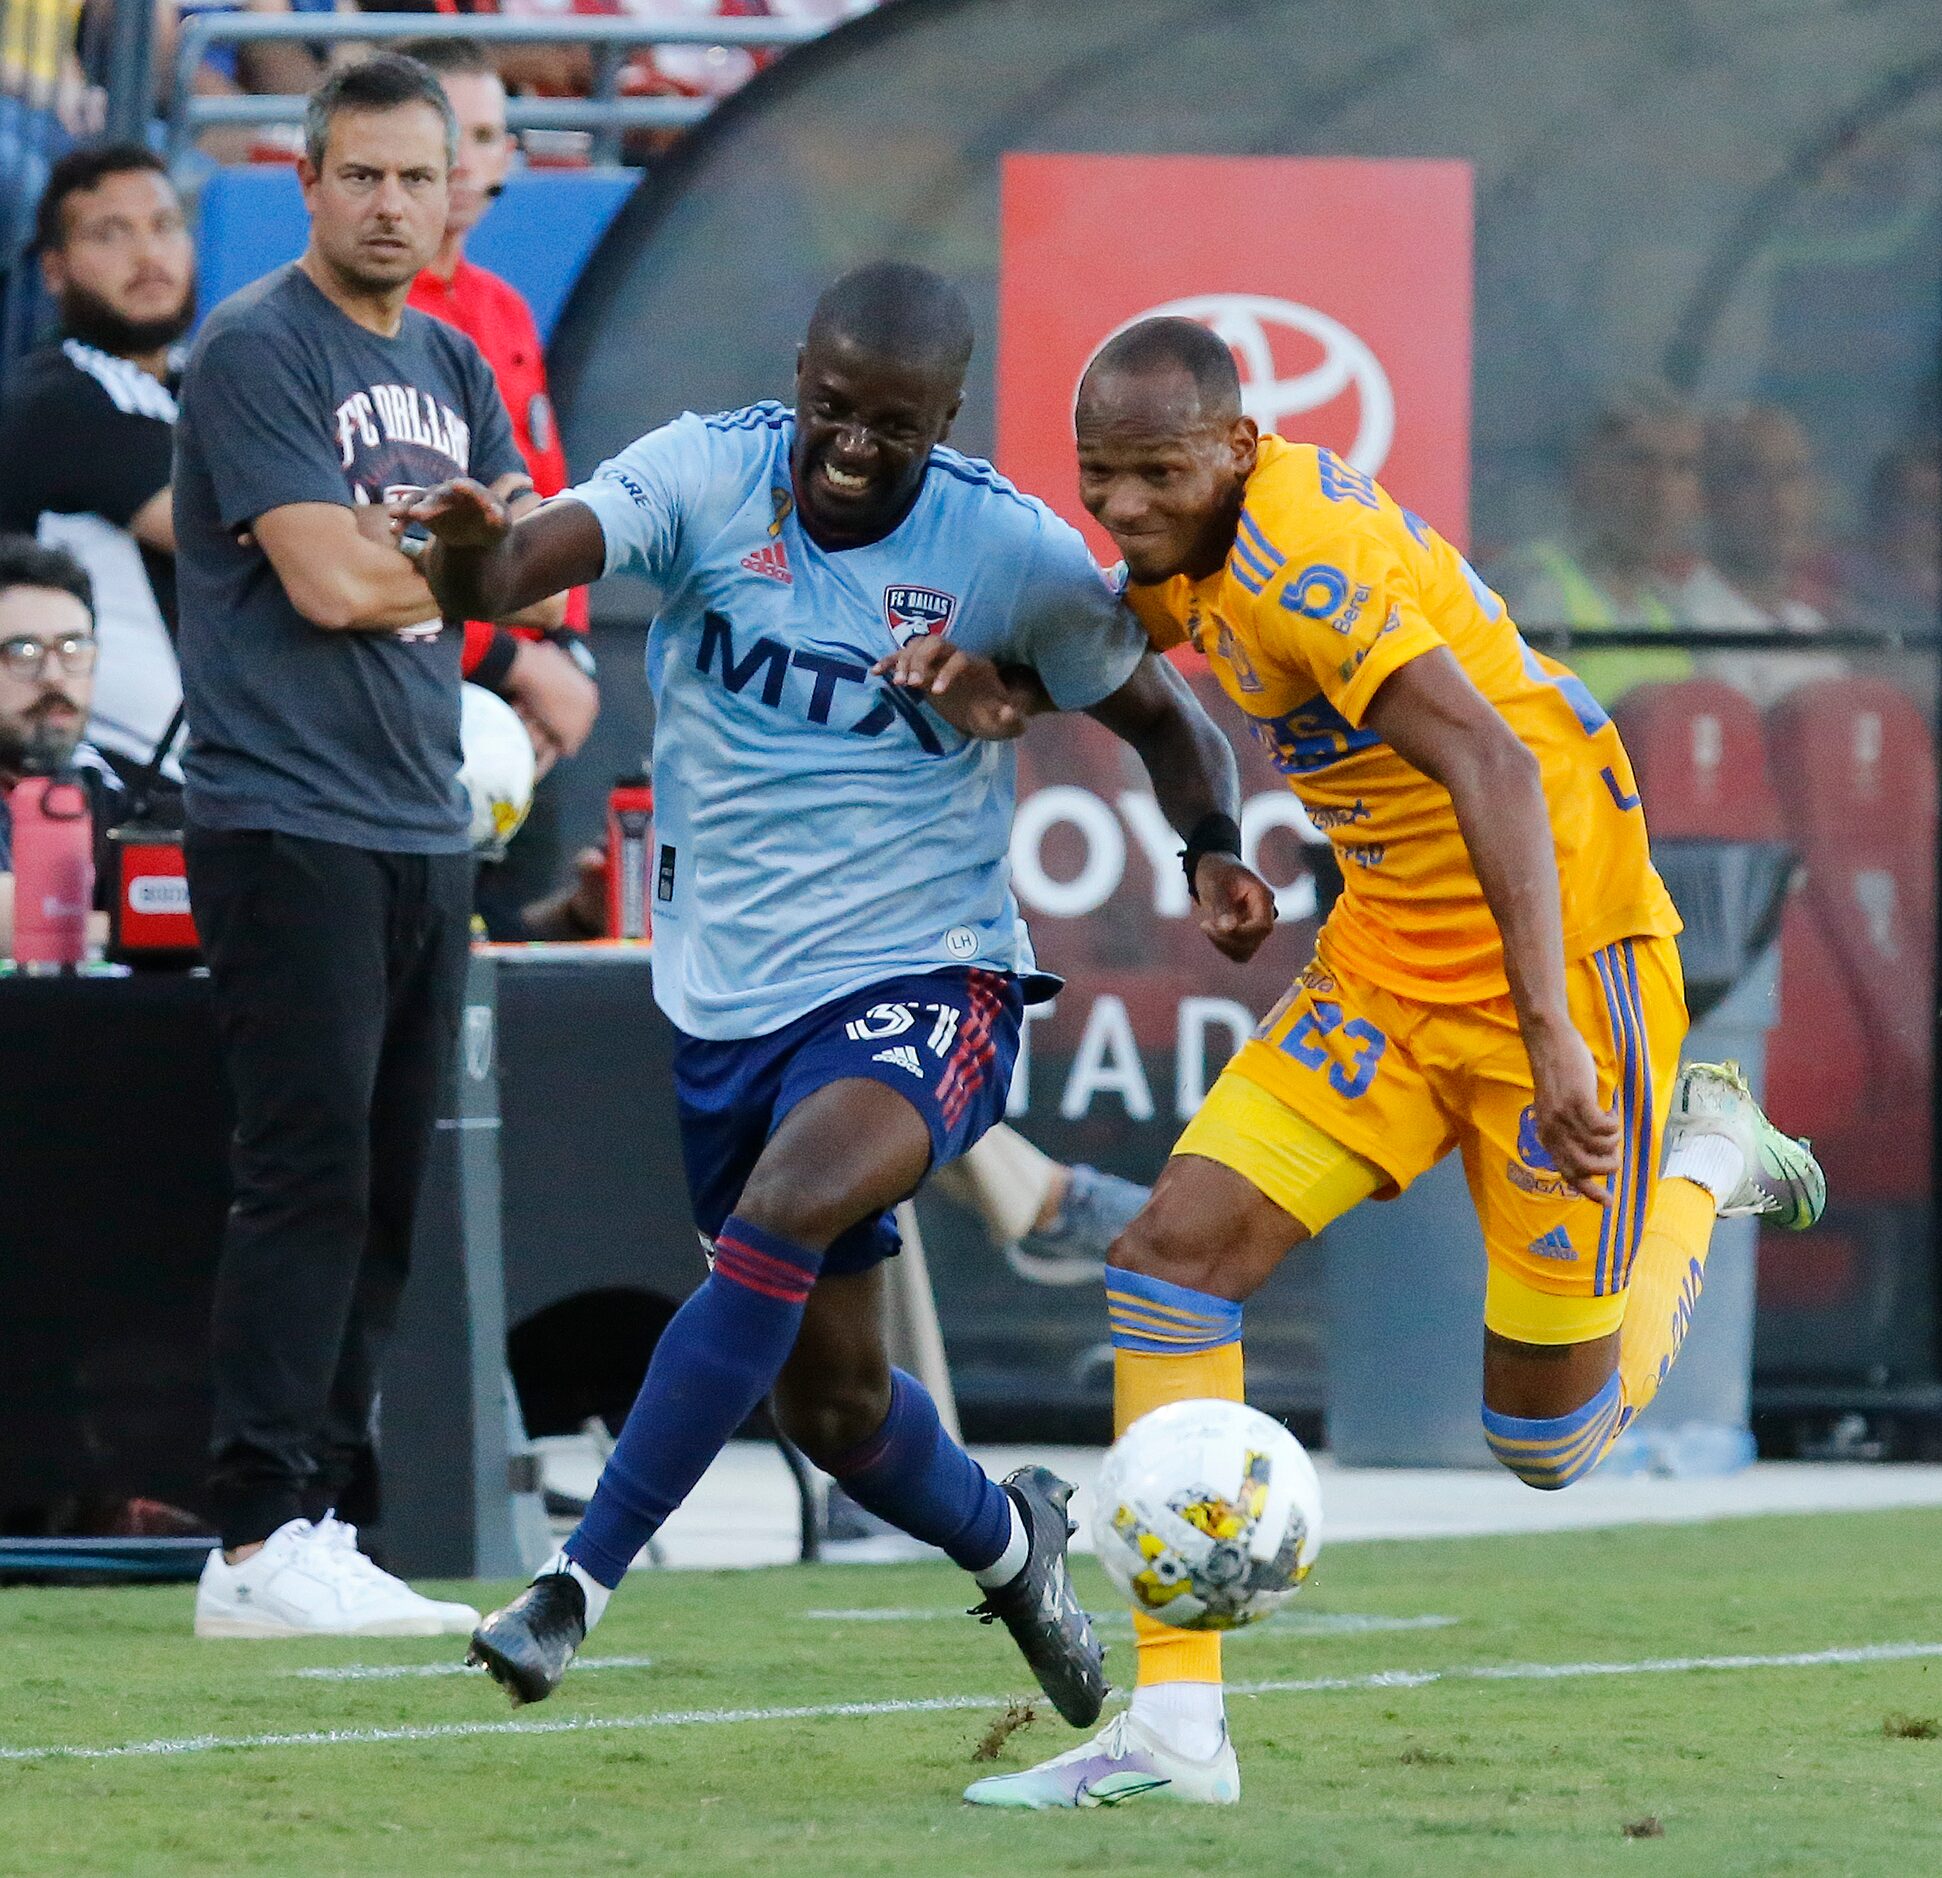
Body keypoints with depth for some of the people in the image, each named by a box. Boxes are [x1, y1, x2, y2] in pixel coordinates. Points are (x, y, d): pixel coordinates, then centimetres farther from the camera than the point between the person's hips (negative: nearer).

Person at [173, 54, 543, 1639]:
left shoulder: (454, 367, 18)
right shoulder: (258, 351, -7)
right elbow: (328, 579, -16)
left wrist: (392, 546, -7)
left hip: (424, 832, 8)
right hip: (289, 833, -8)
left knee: (386, 1196, 7)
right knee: (308, 1179, -13)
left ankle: (318, 1525, 11)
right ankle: (258, 1547, -13)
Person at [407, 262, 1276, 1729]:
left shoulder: (1014, 551, -8)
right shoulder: (707, 477, -8)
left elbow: (1158, 714, 7)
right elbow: (522, 567, -25)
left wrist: (1218, 849, -12)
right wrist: (473, 554, -49)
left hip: (928, 985, -3)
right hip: (730, 999, 3)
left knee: (789, 1208, -33)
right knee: (832, 1402, 11)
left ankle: (584, 1578, -29)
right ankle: (1007, 1543, 44)